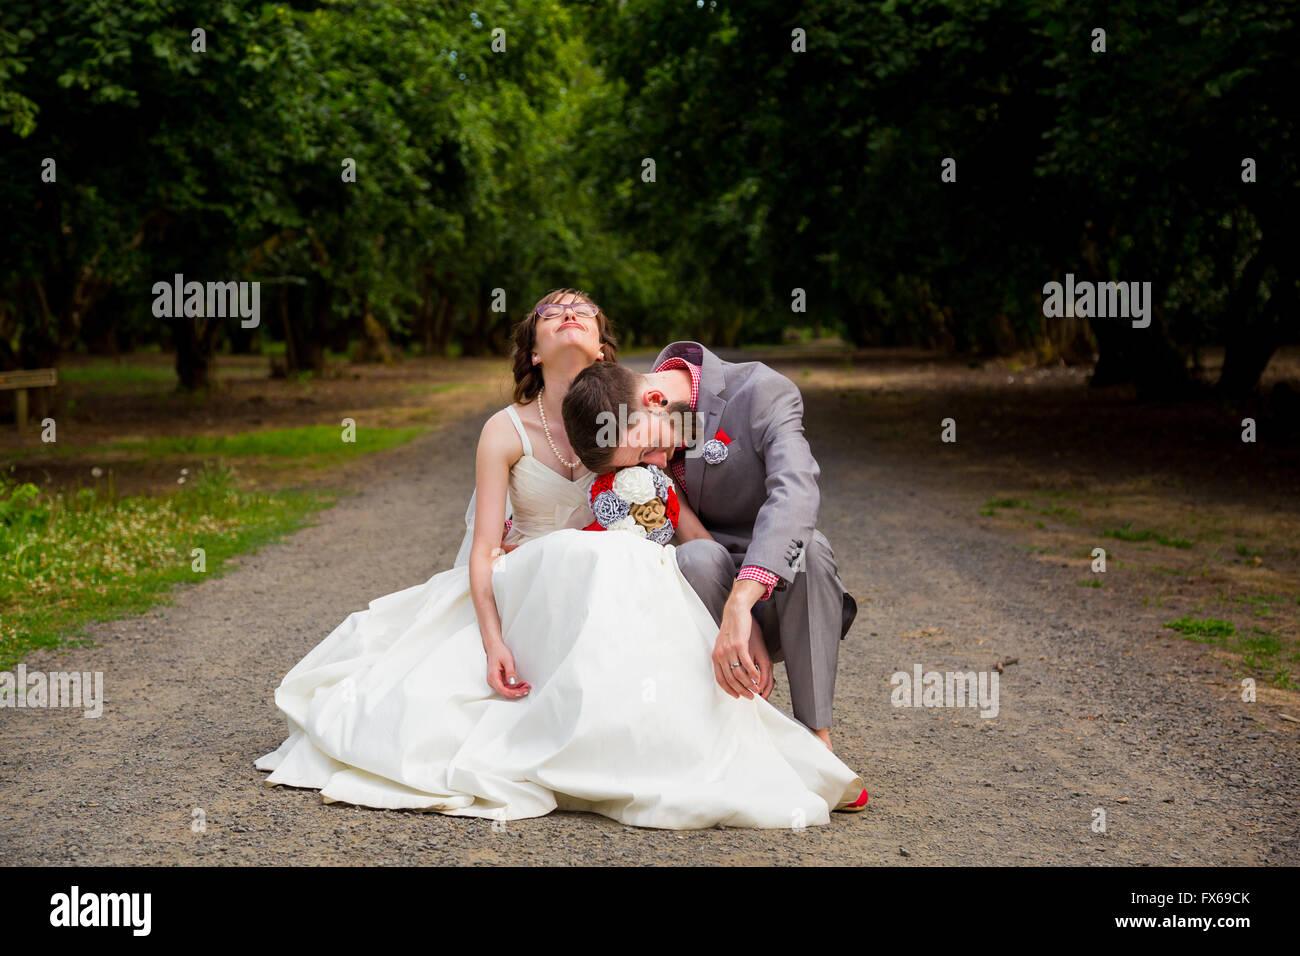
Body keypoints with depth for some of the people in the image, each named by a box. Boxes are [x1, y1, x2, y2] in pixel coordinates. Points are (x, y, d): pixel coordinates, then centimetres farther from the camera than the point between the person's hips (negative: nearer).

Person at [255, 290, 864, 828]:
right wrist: (493, 642, -24)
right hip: (523, 600, 0)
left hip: (622, 594, 0)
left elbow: (683, 515, -4)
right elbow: (484, 550, -8)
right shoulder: (505, 432, -4)